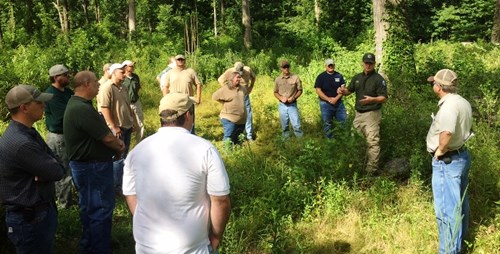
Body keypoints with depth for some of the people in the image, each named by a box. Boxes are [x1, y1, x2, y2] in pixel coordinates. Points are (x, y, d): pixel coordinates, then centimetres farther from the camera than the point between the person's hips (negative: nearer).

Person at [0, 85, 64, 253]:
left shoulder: (28, 132, 6)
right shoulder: (21, 144, -28)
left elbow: (57, 166, 6)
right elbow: (57, 172, -23)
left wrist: (44, 172, -14)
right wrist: (51, 166, -3)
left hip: (41, 211, 10)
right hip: (30, 220, -10)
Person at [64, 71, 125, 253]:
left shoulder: (80, 105, 9)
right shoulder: (81, 109, -26)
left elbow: (102, 133, 14)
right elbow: (107, 138, -22)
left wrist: (116, 142, -1)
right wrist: (119, 148, -2)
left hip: (90, 164, 11)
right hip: (92, 167, -11)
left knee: (91, 207, 22)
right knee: (100, 208, 0)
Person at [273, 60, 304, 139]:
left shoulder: (295, 78, -5)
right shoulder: (278, 79, 1)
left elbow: (300, 90, 2)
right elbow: (275, 92, 9)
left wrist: (293, 97, -14)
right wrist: (281, 98, -10)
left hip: (292, 105, -2)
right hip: (282, 105, 2)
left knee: (296, 125, -4)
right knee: (284, 126, 10)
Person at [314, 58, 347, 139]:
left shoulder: (339, 76, 7)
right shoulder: (321, 77, -1)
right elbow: (318, 90, -8)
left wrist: (336, 98, -14)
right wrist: (329, 99, -14)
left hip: (338, 103, 2)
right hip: (325, 104, -2)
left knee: (344, 121, 1)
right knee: (327, 124, 5)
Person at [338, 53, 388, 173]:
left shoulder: (378, 79, -8)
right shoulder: (357, 77, 11)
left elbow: (384, 98, -13)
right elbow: (349, 90, 17)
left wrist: (372, 99, -32)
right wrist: (343, 91, -7)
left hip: (372, 114, -7)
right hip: (358, 113, 7)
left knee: (372, 142, -9)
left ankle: (372, 169, -6)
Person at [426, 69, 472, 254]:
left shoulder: (449, 105, -25)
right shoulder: (463, 102, 6)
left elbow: (447, 132, -42)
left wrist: (440, 150, -24)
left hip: (447, 161, -10)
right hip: (461, 155, 10)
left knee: (447, 208, 0)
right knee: (459, 202, 23)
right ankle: (460, 238, 41)